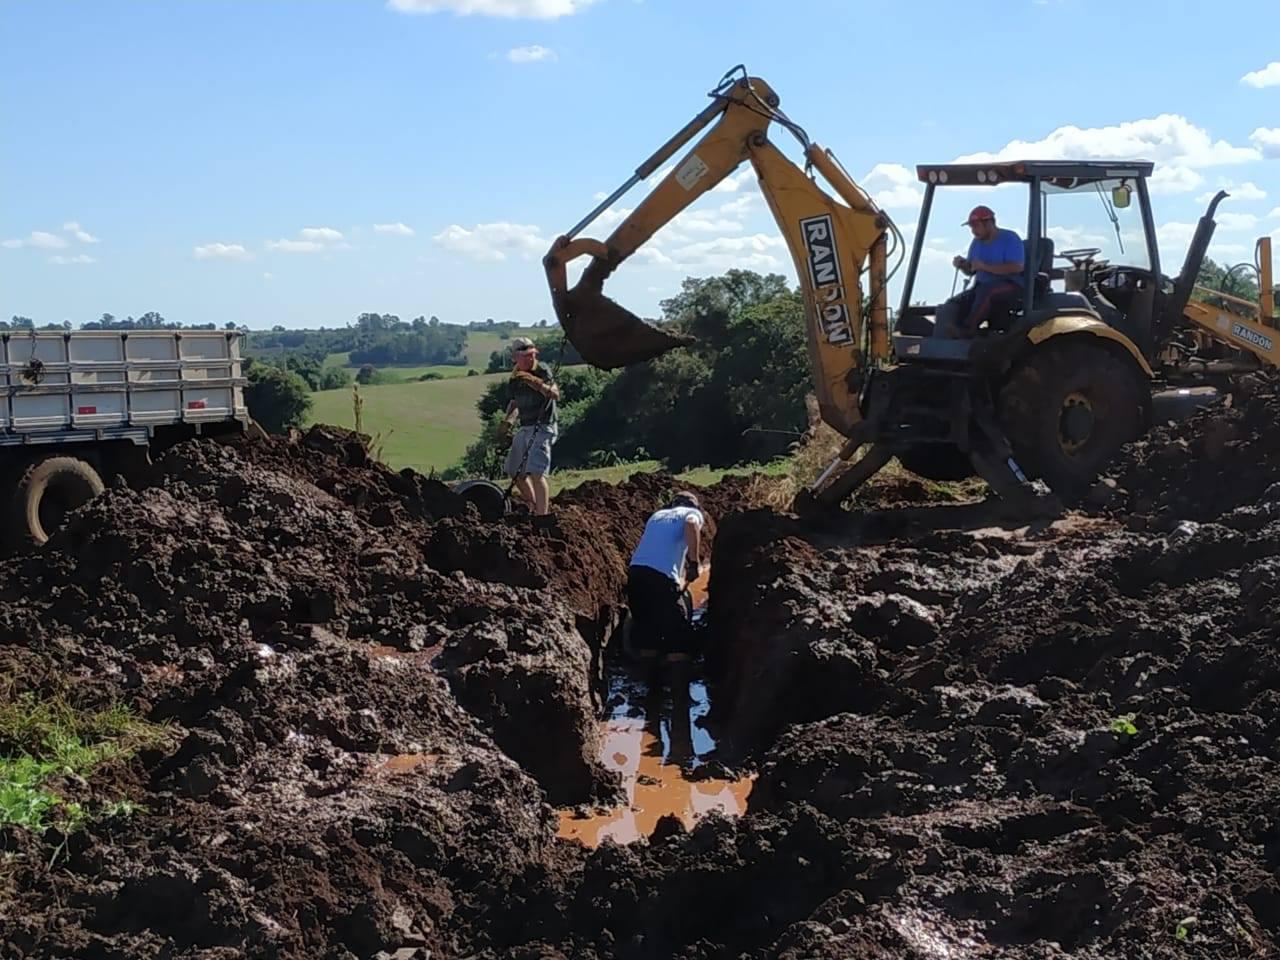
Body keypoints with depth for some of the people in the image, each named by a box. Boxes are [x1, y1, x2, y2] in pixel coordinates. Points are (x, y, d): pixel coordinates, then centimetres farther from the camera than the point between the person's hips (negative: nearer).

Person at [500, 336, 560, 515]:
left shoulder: (542, 371, -12)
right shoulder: (515, 378, 8)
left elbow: (555, 394, -29)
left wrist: (535, 382, -41)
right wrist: (508, 420, 7)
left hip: (542, 428, -8)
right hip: (525, 429, 8)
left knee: (536, 473, -22)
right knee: (515, 472, 16)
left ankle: (542, 516, -24)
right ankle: (534, 507, 33)